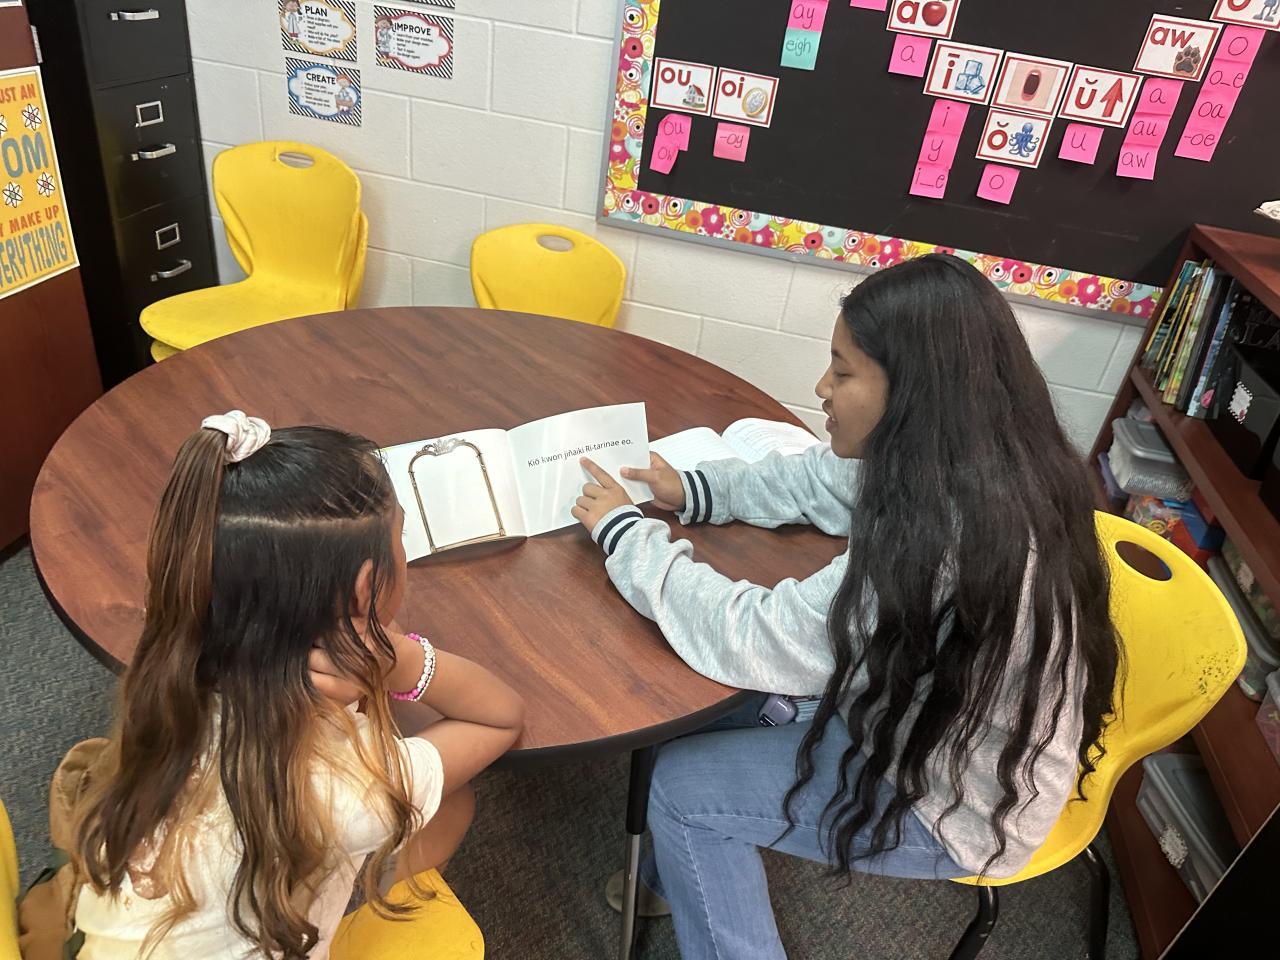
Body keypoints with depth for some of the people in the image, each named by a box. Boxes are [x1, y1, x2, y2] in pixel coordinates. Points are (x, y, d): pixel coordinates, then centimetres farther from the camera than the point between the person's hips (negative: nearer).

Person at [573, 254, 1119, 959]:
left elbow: (752, 643, -32)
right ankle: (674, 879, 34)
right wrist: (692, 491, -4)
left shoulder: (949, 546, -39)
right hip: (931, 715, 8)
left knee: (682, 785, -5)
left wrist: (623, 532, -21)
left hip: (959, 801, -8)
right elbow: (822, 481, 6)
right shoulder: (973, 456, -11)